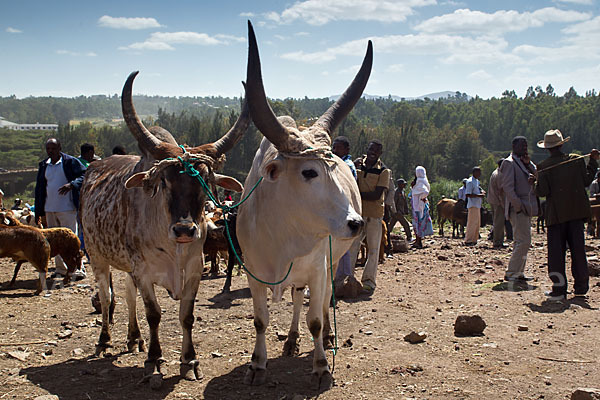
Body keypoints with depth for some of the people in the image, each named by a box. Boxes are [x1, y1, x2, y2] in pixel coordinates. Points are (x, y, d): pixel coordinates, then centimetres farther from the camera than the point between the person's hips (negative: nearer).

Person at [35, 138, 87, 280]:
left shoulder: (70, 162, -3)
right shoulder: (43, 165, 13)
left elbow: (84, 175, -8)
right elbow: (39, 188, 17)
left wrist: (71, 184, -26)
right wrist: (38, 211, 14)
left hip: (67, 208, -6)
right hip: (49, 209, 6)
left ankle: (79, 269, -3)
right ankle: (61, 269, 20)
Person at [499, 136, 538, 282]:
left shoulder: (524, 162, 19)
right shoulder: (509, 163, -7)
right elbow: (508, 187, -15)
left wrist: (529, 164, -3)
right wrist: (518, 206, -19)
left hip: (527, 208, 9)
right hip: (518, 209, -9)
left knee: (521, 242, 12)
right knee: (524, 241, -13)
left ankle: (518, 273, 18)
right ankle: (510, 273, -8)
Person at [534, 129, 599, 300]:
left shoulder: (543, 167, -7)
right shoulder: (577, 160, 0)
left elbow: (543, 192, -12)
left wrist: (535, 185, 9)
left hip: (556, 214, -3)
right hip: (576, 211, 3)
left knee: (556, 251, 2)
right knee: (578, 248, 10)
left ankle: (559, 289, 0)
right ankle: (581, 286, 16)